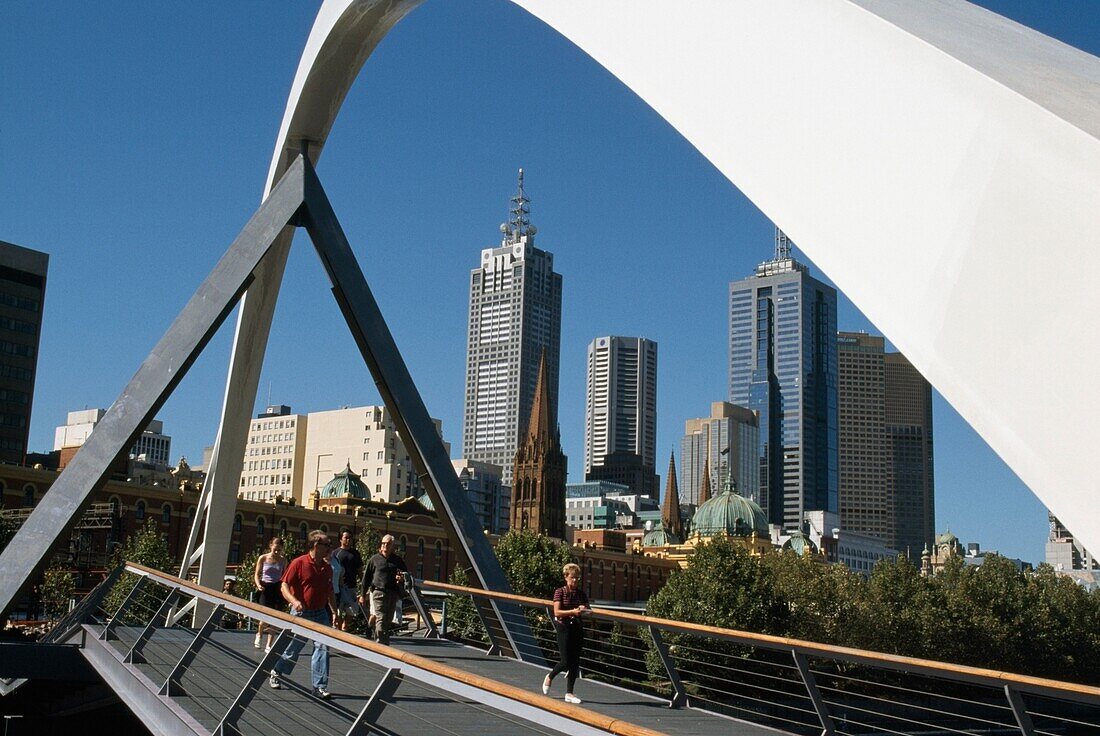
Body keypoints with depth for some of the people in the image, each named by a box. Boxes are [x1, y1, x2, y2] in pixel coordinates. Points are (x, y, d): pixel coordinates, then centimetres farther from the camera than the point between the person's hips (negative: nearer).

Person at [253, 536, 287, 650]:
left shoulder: (283, 560, 3)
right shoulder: (263, 558, -2)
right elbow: (257, 574, 4)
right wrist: (258, 585, -14)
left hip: (278, 589, 2)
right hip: (266, 588, -2)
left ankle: (269, 645, 9)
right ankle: (259, 634, 24)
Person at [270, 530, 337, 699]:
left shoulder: (327, 567, 8)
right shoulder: (298, 563, -9)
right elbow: (284, 586, -10)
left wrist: (334, 612, 11)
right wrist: (294, 601, -27)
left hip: (320, 613, 4)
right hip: (301, 612, -4)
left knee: (322, 647, -8)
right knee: (294, 648, 9)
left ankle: (319, 686, -4)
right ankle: (276, 673, 36)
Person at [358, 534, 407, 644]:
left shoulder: (398, 560, 13)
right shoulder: (375, 559, 5)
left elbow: (406, 573, 23)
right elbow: (366, 577, 7)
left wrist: (401, 578, -2)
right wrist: (362, 594, 5)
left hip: (393, 593, 4)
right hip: (379, 591, -4)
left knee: (388, 620, 9)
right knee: (381, 618, -12)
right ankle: (382, 644, -16)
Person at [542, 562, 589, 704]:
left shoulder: (581, 594, 7)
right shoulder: (560, 592, -6)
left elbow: (587, 610, 10)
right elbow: (557, 612, -15)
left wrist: (584, 610, -13)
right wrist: (573, 611, -28)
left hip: (578, 628, 5)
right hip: (564, 627, -5)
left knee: (575, 662, 3)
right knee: (566, 662, -7)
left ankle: (569, 693, 12)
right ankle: (549, 677, 24)